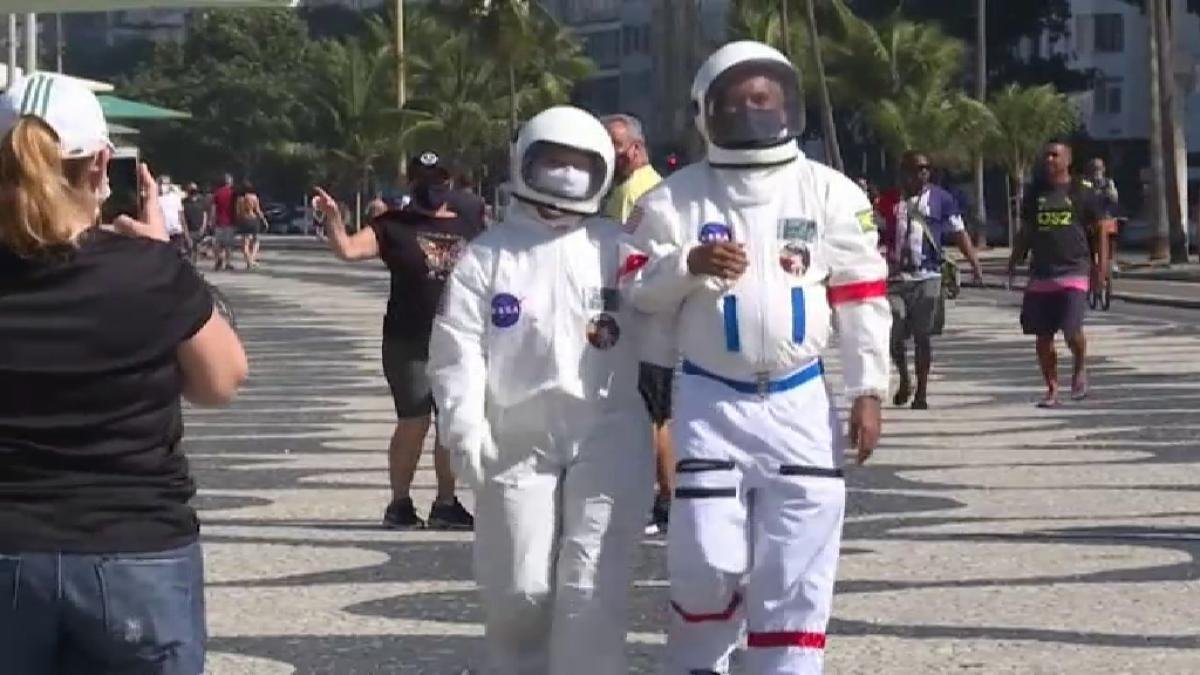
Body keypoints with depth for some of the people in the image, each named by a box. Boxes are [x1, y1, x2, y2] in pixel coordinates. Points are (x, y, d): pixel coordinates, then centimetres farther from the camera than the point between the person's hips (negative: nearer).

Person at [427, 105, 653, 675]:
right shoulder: (488, 254, 4)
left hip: (608, 439, -1)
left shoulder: (617, 248, 4)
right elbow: (458, 350, -2)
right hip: (519, 443, 1)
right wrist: (465, 432, -11)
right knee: (520, 591, 7)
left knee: (592, 593, -7)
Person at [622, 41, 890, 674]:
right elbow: (638, 291, 0)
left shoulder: (830, 193, 2)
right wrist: (689, 265, -18)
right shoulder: (676, 198, -1)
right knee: (710, 560, -5)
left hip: (799, 403, 1)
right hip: (710, 402, -1)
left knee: (796, 567, 0)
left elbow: (861, 297, 4)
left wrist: (867, 391, 1)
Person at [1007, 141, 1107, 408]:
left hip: (1073, 272, -4)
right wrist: (1014, 263, 10)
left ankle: (1080, 368, 14)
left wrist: (1102, 265, -2)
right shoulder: (1035, 193, 12)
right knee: (1043, 337, 4)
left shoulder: (1081, 193, 3)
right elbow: (1025, 233, 19)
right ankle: (1052, 389, 16)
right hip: (1040, 274, 4)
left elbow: (1099, 230, 6)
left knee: (1071, 330, -16)